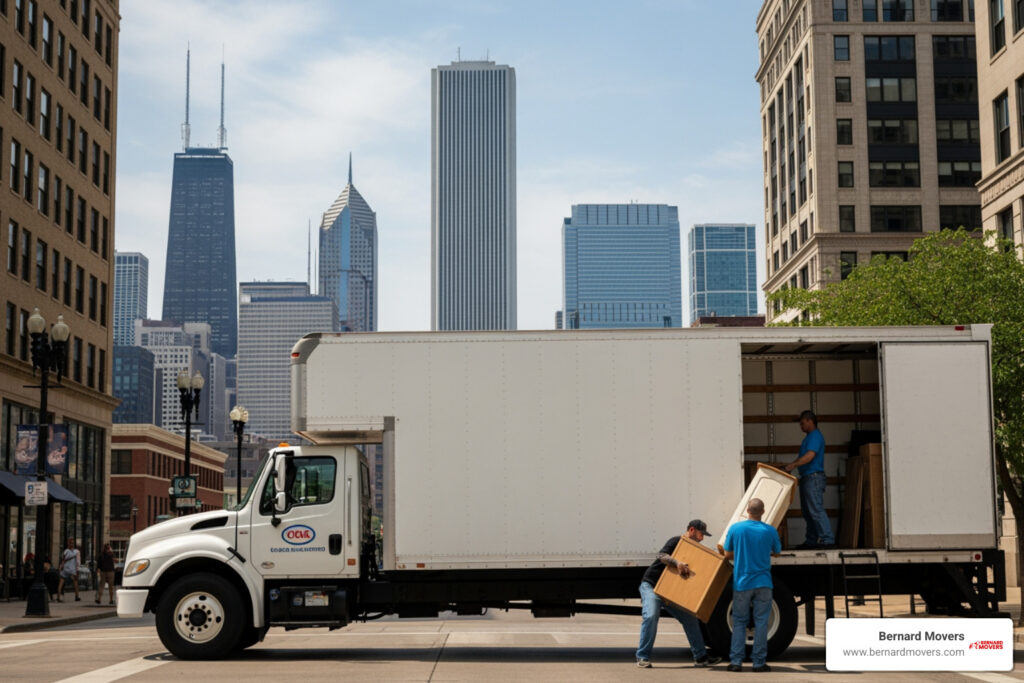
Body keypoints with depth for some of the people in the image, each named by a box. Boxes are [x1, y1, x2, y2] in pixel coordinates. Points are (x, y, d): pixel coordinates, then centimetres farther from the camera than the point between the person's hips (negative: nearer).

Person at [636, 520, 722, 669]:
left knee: (690, 618, 2)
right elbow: (662, 555, -27)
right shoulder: (676, 541, -11)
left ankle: (700, 657, 9)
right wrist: (677, 563, -43)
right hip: (651, 585, -8)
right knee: (651, 615, -26)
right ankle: (642, 657, -17)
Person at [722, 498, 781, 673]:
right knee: (761, 622, 5)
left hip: (741, 583, 0)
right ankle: (759, 662, 6)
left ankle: (736, 661, 4)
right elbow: (777, 553, 14)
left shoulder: (735, 528, -5)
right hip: (763, 582, 0)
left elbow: (728, 555, 4)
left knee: (739, 622, 8)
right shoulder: (770, 531, -3)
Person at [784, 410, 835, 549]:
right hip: (807, 478, 11)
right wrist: (790, 465, 15)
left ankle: (827, 539, -16)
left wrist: (794, 465, -22)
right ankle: (811, 541, 14)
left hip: (814, 476, -11)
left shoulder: (815, 436, -10)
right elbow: (803, 457, 27)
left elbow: (810, 455, -22)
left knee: (816, 509, -14)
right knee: (807, 511, 11)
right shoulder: (809, 437, 22)